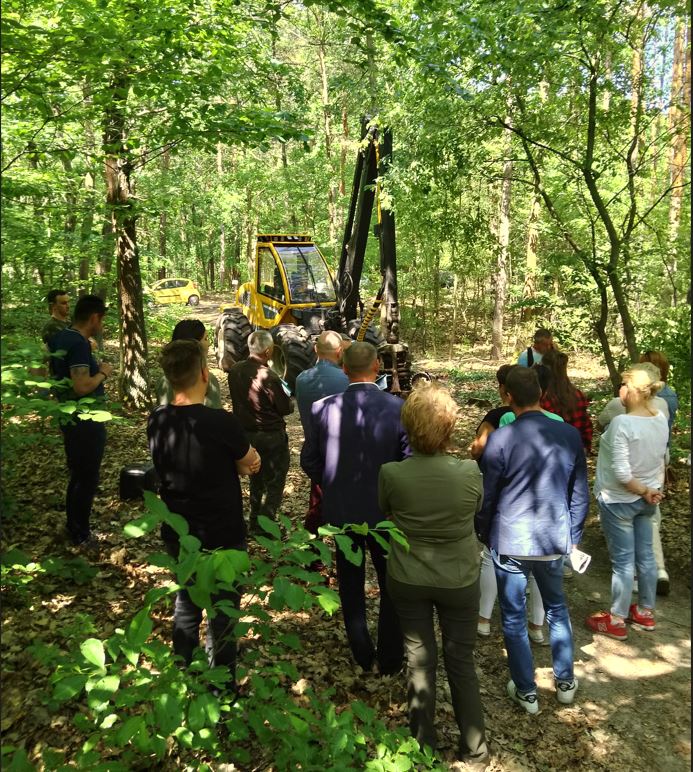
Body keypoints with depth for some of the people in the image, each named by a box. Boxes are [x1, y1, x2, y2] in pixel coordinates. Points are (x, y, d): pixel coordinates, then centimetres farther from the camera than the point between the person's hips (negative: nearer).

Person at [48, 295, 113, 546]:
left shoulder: (57, 338, 6)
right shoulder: (79, 344, -23)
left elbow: (45, 373, 18)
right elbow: (82, 387, -32)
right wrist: (103, 373, -15)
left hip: (68, 418, 10)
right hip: (86, 421, -10)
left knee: (77, 474, 22)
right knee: (88, 478, 5)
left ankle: (73, 526, 36)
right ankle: (81, 535, 17)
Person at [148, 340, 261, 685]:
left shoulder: (157, 421, -8)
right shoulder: (221, 422, -26)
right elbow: (252, 463, -10)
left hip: (177, 534, 6)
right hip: (221, 538, -6)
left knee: (186, 600, 25)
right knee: (222, 612, 13)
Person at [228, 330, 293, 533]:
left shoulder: (235, 371, -4)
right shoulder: (268, 376, -25)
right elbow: (285, 408, -16)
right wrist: (291, 400, 5)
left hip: (246, 433, 7)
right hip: (271, 436, -7)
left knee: (256, 479, 23)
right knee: (275, 481, 9)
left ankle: (255, 522, 34)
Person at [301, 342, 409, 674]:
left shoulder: (322, 408, -13)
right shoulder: (399, 408, -18)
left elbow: (309, 461, -3)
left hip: (341, 510, 2)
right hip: (386, 510, -1)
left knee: (351, 586, 21)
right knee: (391, 586, 19)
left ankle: (362, 655, 34)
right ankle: (390, 659, 32)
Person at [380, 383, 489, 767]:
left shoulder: (390, 473, -22)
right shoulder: (470, 472, -22)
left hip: (408, 580, 0)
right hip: (459, 581, 0)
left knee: (419, 660, 18)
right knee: (461, 661, 18)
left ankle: (423, 747, 36)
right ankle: (474, 748, 33)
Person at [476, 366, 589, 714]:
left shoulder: (500, 439, -17)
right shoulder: (570, 435, -6)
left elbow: (486, 497, -9)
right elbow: (580, 494, 3)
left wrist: (482, 536, 8)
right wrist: (573, 536, 16)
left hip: (510, 543, -3)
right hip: (554, 541, 4)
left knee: (514, 618, 13)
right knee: (557, 609, 25)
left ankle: (526, 692, 25)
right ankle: (565, 682, 37)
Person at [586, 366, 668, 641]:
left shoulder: (622, 423, -26)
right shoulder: (661, 419, -2)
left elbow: (621, 472, -26)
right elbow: (659, 459, 7)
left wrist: (644, 491, -12)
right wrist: (652, 490, 13)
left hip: (618, 501, -7)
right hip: (646, 499, 7)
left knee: (623, 561, 4)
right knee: (645, 556, 19)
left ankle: (616, 621, 19)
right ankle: (645, 612, 35)